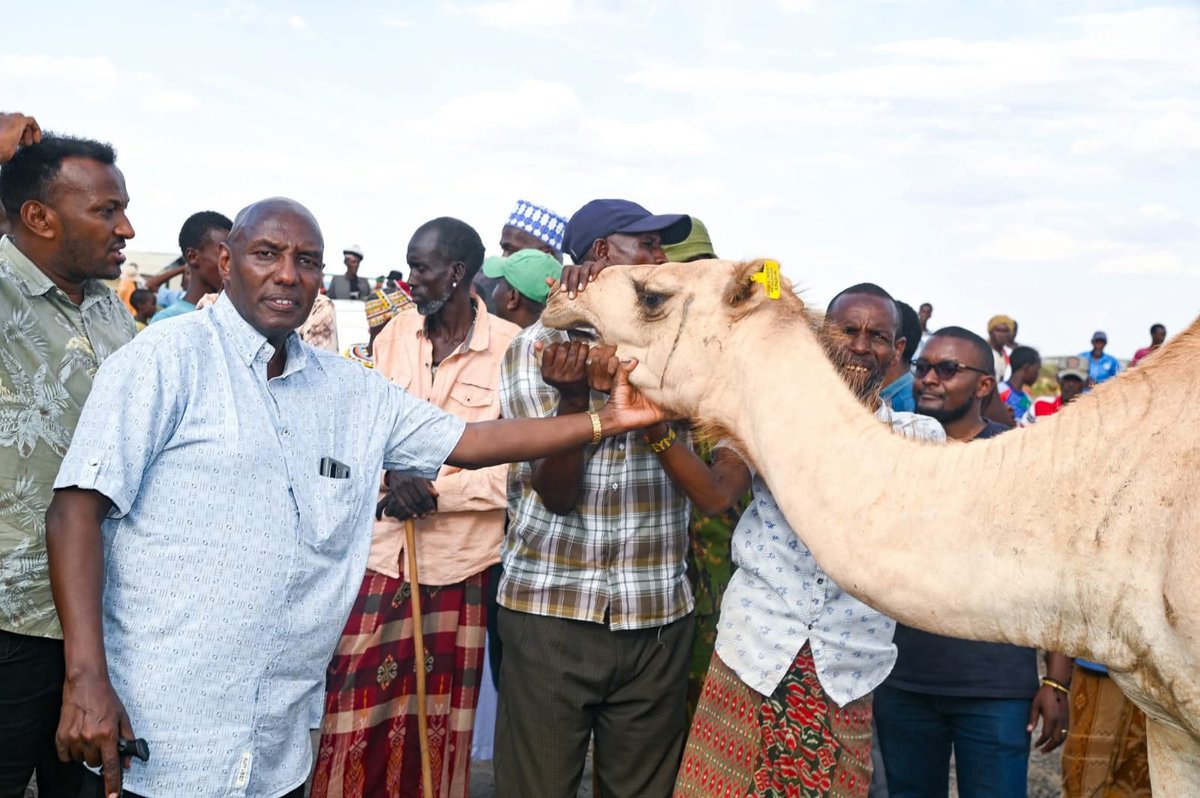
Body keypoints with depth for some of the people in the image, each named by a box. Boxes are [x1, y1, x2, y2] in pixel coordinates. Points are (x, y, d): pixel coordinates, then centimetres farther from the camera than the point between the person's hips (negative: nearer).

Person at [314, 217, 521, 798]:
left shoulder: (509, 347, -7)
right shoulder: (395, 335, 6)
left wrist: (435, 491, -13)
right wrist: (395, 474, -12)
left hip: (460, 560, -3)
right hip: (381, 549, 3)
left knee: (438, 719, 11)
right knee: (356, 706, 5)